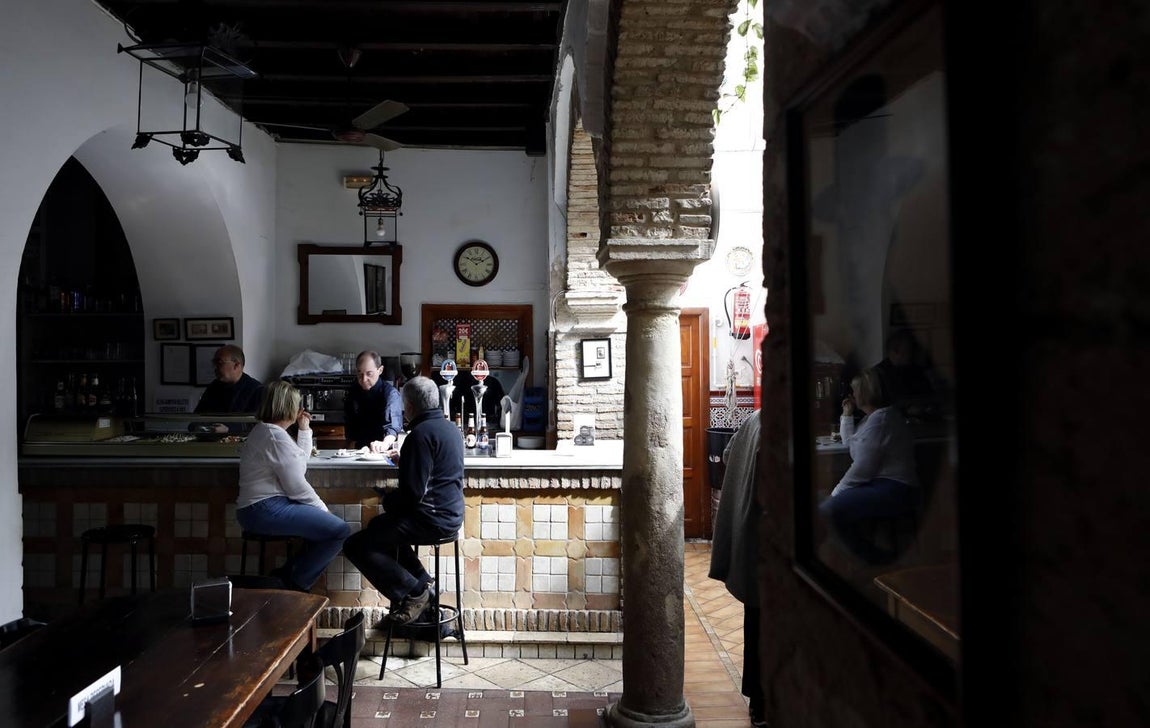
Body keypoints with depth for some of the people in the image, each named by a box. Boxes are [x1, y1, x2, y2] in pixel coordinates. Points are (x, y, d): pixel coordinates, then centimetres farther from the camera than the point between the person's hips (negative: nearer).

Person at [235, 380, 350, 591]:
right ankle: (295, 584, -5)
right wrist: (322, 508, -6)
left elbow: (300, 461, 26)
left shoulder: (264, 431, 19)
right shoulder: (276, 436, -15)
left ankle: (287, 574, 10)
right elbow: (296, 485, -17)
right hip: (267, 509, -11)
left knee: (329, 525, 15)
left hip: (258, 508, 11)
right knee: (341, 531, -17)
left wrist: (304, 429, 22)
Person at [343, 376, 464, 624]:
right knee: (378, 526, 30)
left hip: (433, 518, -10)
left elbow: (412, 492, -21)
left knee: (355, 546, -8)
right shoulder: (450, 428, 11)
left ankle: (414, 592, -6)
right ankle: (422, 581, 22)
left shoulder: (421, 433, -18)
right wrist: (404, 460, 29)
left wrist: (387, 499, -2)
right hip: (452, 513, 10)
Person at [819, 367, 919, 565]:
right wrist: (847, 415, 23)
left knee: (829, 509, -24)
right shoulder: (875, 416, 18)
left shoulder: (879, 419, -15)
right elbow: (851, 444, 32)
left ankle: (873, 556, -10)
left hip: (893, 491, -11)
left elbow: (862, 467, -19)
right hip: (882, 485, 11)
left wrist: (837, 492, -9)